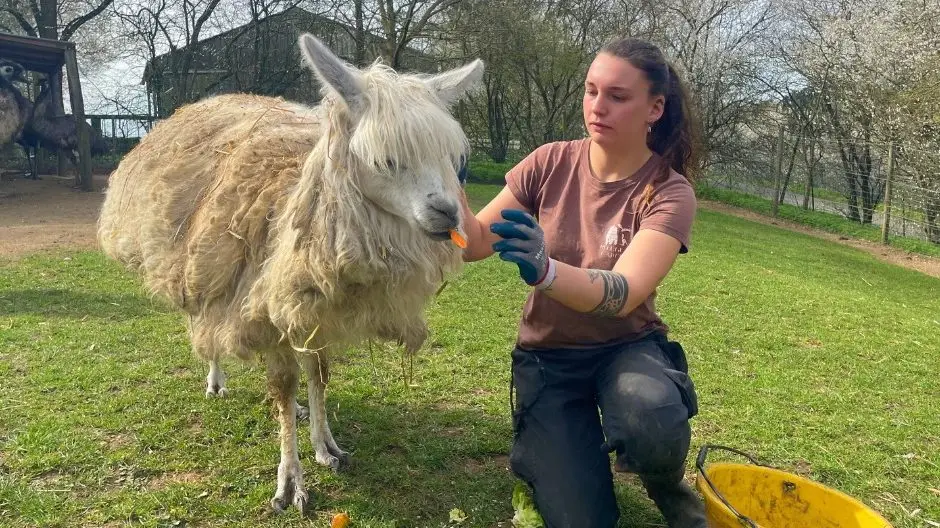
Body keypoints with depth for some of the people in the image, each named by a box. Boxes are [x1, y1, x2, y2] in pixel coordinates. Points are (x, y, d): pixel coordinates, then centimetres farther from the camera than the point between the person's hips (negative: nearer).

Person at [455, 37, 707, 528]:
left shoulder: (670, 192, -16)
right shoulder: (551, 163, -8)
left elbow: (623, 294, -31)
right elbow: (477, 243, -11)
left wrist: (545, 270, -51)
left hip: (626, 347, -1)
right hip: (548, 354, 1)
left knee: (653, 421, -37)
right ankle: (540, 452, 22)